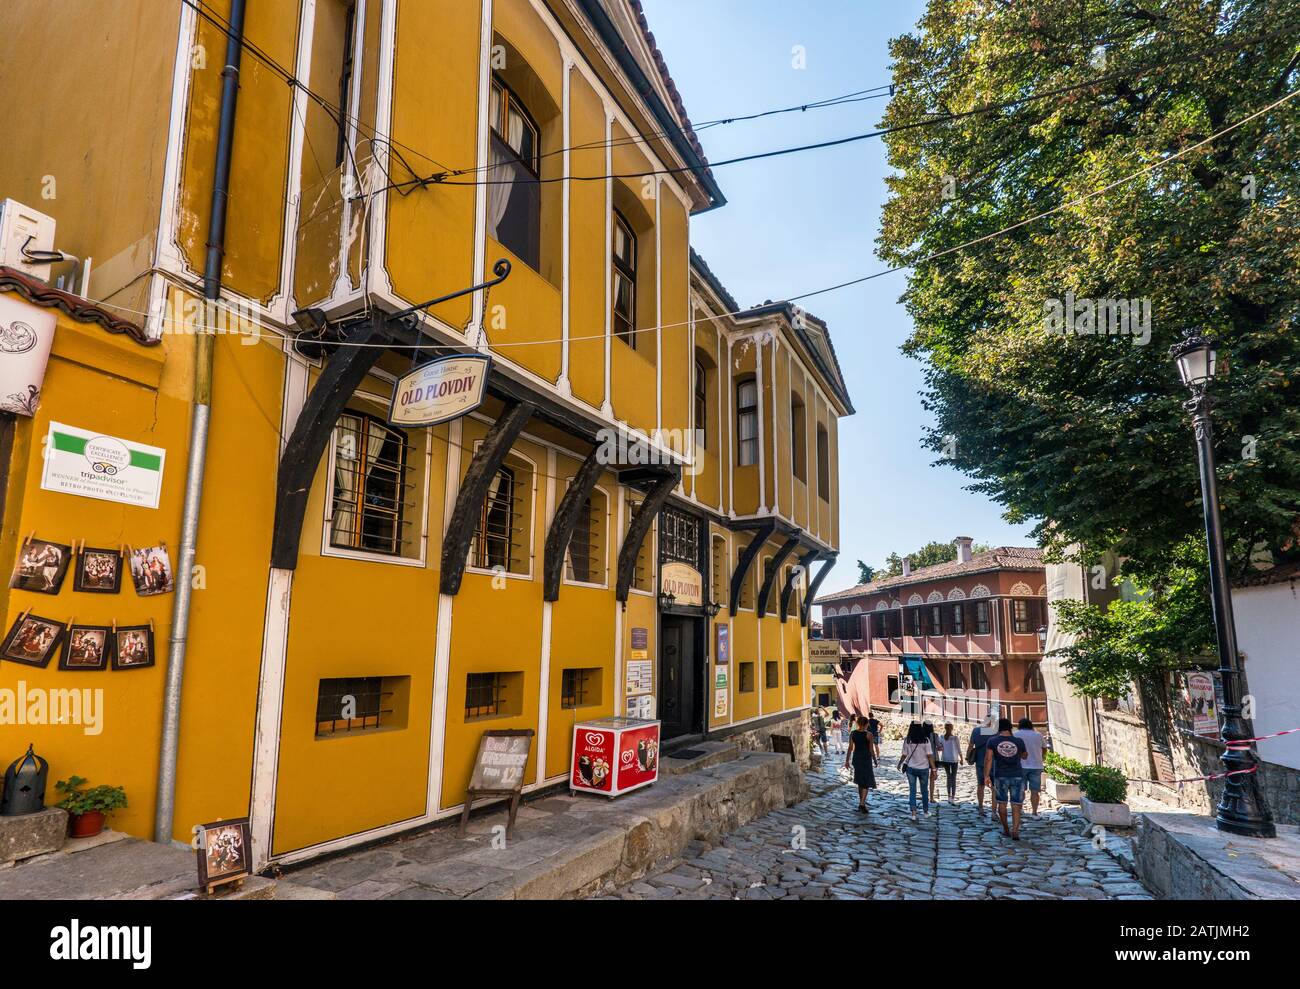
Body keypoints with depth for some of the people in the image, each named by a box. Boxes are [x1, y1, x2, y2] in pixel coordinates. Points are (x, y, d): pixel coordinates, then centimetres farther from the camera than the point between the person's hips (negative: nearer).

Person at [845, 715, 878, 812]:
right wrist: (875, 760, 3)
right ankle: (862, 804, -11)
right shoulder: (868, 735, -12)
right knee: (866, 782, 1)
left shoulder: (853, 734, -1)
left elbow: (850, 748, 0)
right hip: (866, 759, -4)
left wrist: (847, 761, 5)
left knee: (860, 781, 20)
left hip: (856, 758, 4)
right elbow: (871, 750, -10)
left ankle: (861, 802, 30)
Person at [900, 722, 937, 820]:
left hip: (911, 768, 0)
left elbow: (904, 755, -1)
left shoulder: (907, 741, -7)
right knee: (924, 790, 16)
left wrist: (900, 763, 17)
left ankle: (913, 813, 2)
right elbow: (929, 756, -11)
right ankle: (926, 811, 29)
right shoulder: (925, 740, -11)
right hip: (923, 768, 0)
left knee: (912, 790, 6)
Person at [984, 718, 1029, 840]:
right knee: (1016, 805, 4)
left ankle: (1006, 829, 25)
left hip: (1000, 776, 0)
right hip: (1017, 776, 0)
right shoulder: (1019, 741, -1)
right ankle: (1015, 830, -13)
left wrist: (986, 776, -12)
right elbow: (1024, 756, 17)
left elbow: (988, 759, -12)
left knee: (1002, 803, 16)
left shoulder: (992, 741, -4)